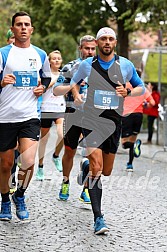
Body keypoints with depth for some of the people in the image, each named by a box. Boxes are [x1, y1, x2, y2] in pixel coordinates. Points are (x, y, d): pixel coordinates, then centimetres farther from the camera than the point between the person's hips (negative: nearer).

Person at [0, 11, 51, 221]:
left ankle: (20, 196, 13)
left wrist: (42, 87, 5)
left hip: (30, 117, 2)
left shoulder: (40, 55, 8)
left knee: (29, 162, -14)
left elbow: (47, 77, 25)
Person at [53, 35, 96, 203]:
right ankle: (65, 183, 30)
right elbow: (56, 90, -4)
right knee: (69, 152, 8)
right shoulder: (70, 68, 1)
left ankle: (86, 190, 2)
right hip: (73, 115, -1)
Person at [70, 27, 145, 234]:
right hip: (91, 121, -2)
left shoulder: (125, 65, 1)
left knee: (106, 171, 12)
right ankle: (98, 218, -14)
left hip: (114, 122, 2)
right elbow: (74, 81, 20)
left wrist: (128, 92, -11)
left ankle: (87, 167, 49)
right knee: (96, 167, -16)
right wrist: (76, 95, -1)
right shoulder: (87, 65, 1)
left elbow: (141, 87, 10)